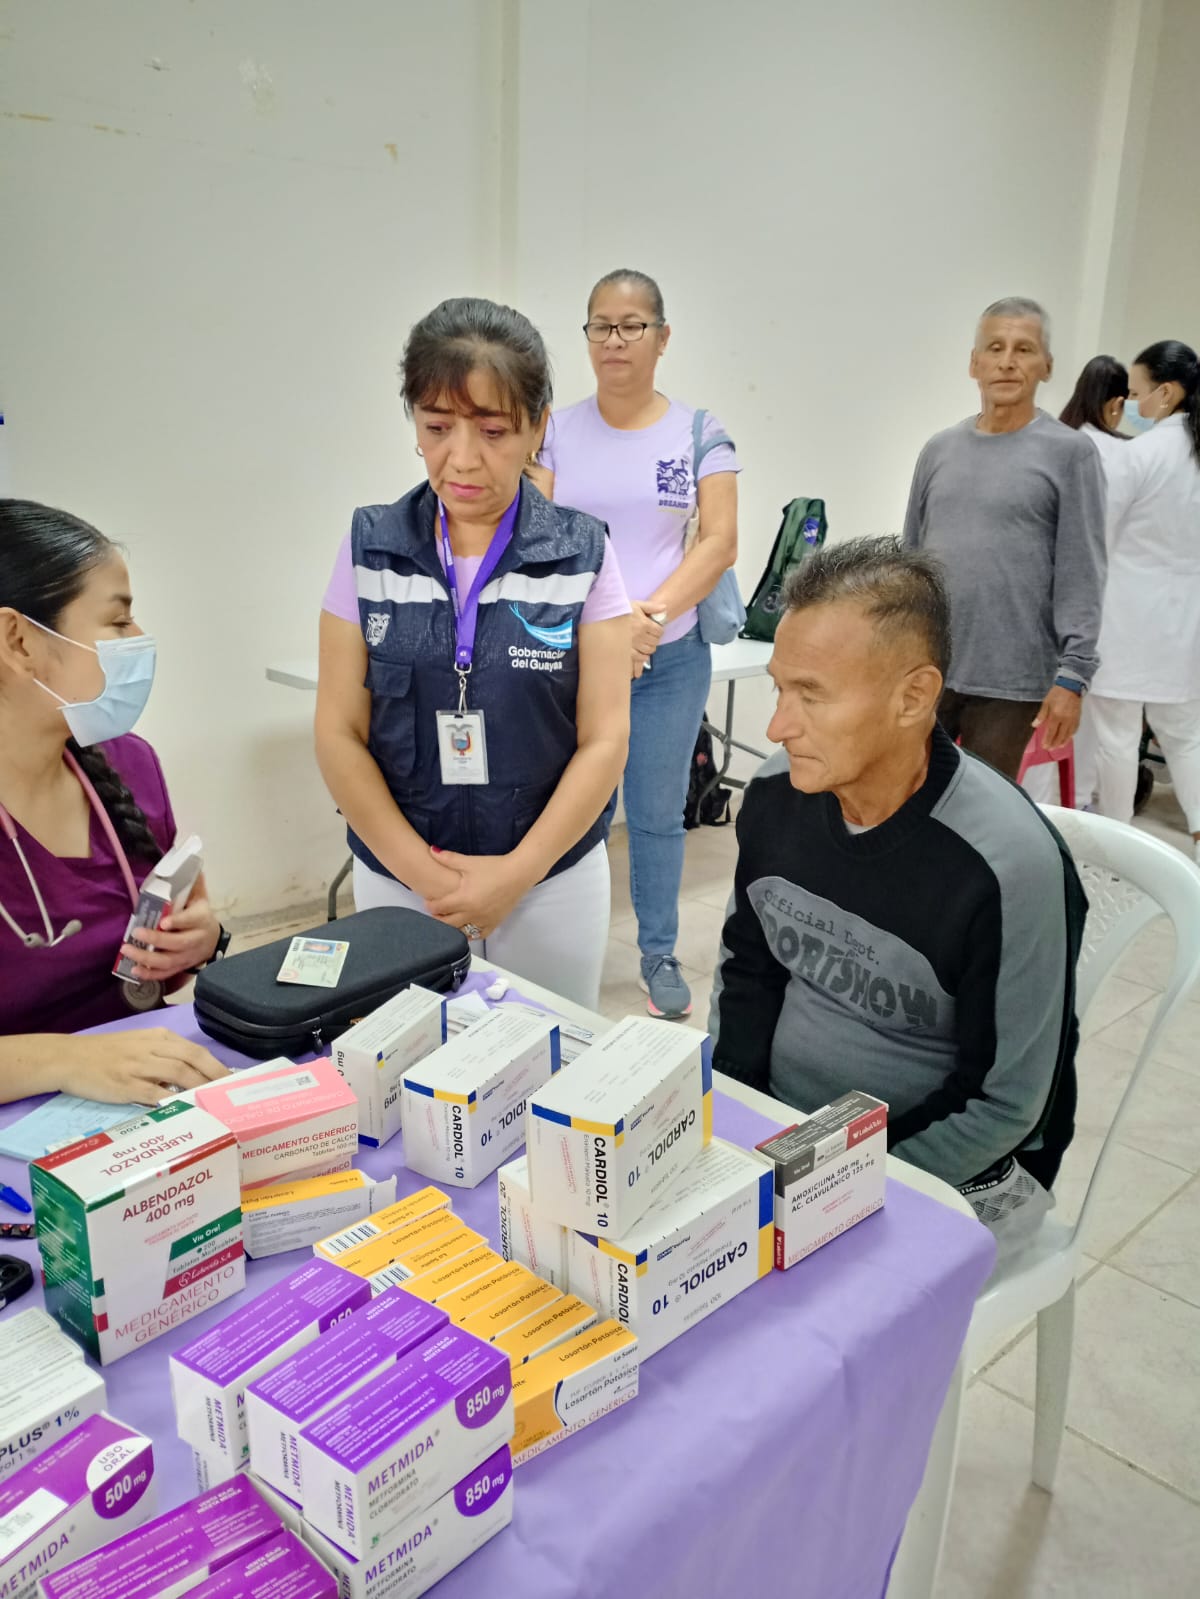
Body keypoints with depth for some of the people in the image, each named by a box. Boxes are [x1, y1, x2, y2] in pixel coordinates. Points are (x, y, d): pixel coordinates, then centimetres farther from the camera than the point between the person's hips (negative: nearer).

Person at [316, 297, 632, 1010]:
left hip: (553, 878, 0)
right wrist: (421, 871, -11)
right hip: (398, 879, 1)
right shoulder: (370, 549, -2)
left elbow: (604, 738, -7)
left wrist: (516, 874, -13)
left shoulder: (583, 555, -5)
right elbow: (340, 734, -3)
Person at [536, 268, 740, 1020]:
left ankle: (660, 955, 26)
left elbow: (721, 542, -4)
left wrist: (651, 614, -19)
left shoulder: (699, 434, 3)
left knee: (658, 814, 9)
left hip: (670, 659, 0)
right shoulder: (556, 432, 4)